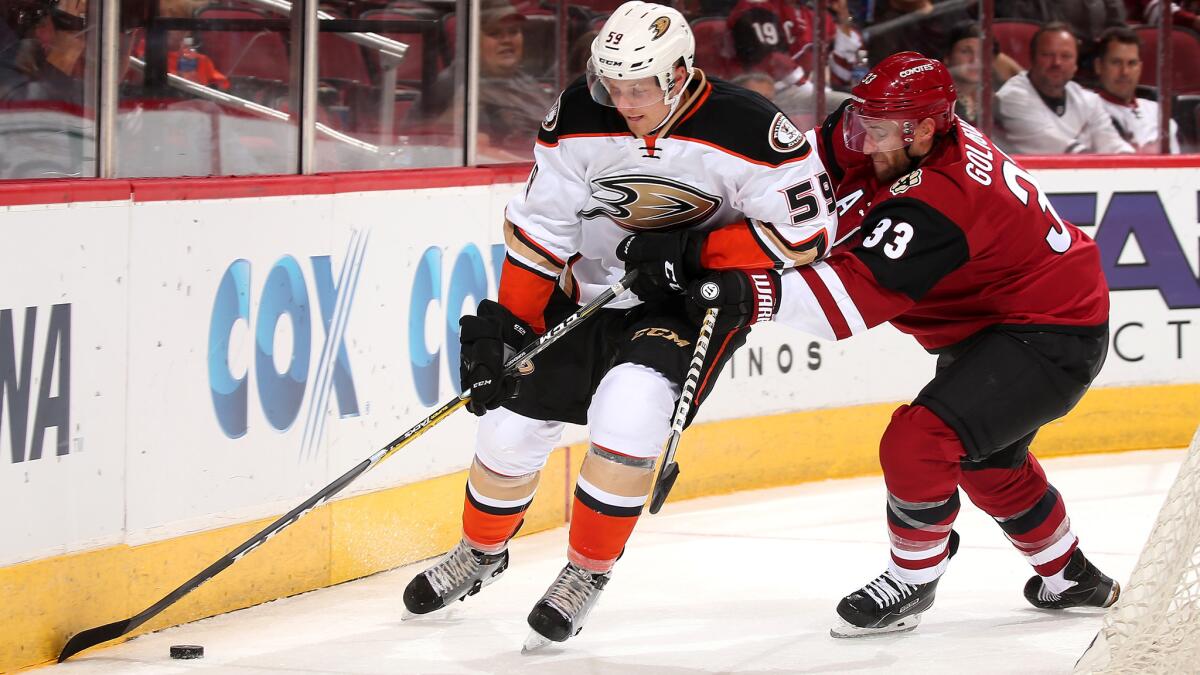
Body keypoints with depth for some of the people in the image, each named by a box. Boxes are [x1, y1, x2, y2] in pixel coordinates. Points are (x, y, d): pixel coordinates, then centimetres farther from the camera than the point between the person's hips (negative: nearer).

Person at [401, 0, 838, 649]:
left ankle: (587, 573, -5)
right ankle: (481, 551, 34)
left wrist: (692, 251, -23)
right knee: (511, 427, 3)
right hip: (594, 286, 4)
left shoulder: (745, 130, -25)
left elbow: (806, 230, -18)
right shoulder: (579, 120, -15)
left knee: (626, 418, -27)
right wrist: (505, 323, -10)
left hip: (702, 296, -4)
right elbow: (539, 224, -6)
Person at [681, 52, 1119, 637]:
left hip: (1051, 340, -11)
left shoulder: (936, 203, -34)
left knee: (918, 442, -22)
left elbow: (858, 296, -39)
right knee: (987, 458, 30)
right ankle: (1071, 578, 49)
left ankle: (913, 582, 0)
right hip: (996, 325, 11)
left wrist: (752, 295, -47)